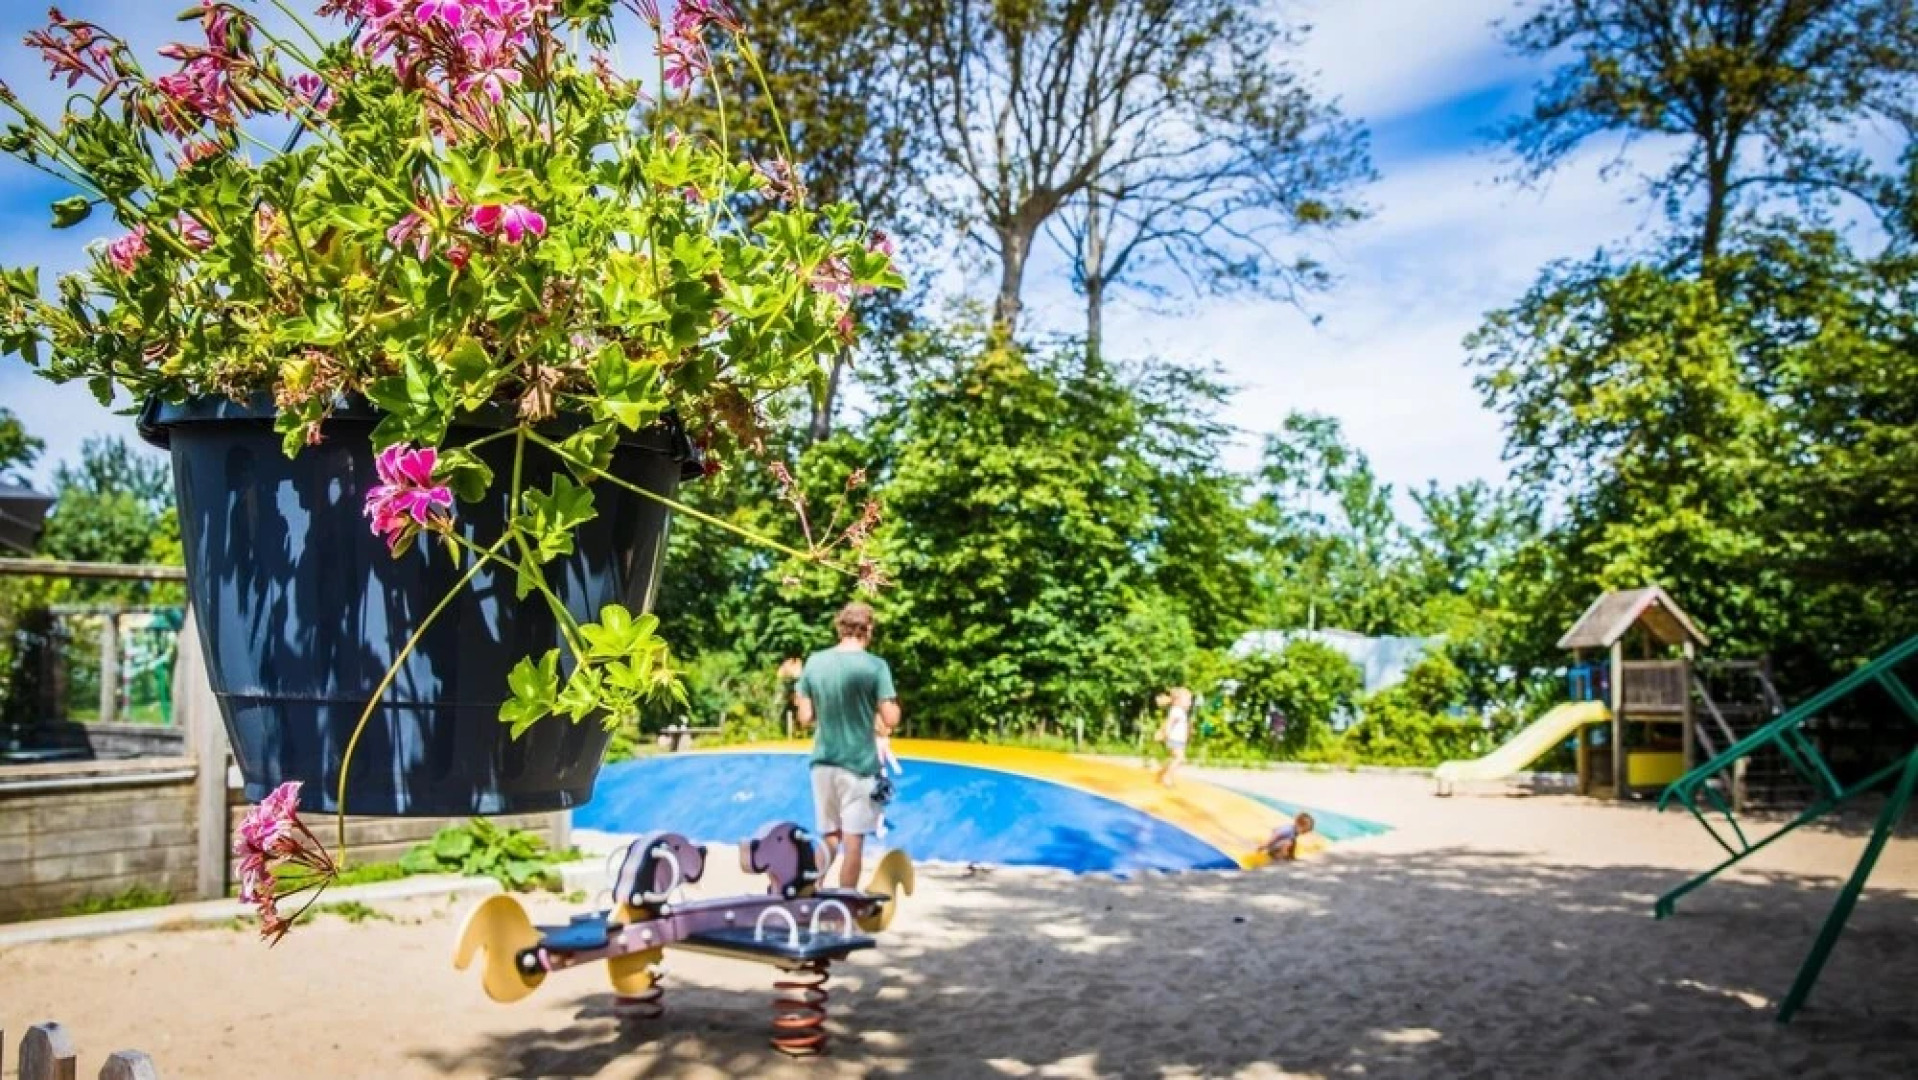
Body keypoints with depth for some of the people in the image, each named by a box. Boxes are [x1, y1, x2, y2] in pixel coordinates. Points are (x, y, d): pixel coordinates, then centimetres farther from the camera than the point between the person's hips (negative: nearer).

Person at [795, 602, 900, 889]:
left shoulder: (814, 661, 1)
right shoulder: (875, 666, -10)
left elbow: (805, 718, 4)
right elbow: (891, 720, -12)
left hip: (823, 762, 4)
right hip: (859, 763, -4)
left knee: (829, 837, 17)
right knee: (853, 840, 5)